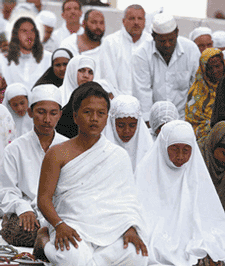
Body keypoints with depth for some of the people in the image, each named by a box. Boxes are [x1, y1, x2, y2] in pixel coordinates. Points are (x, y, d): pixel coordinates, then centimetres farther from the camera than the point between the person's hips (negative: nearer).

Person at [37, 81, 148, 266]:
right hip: (73, 228, -2)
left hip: (113, 229, 3)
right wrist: (59, 224, -18)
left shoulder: (119, 156, 14)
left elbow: (128, 199, 8)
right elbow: (44, 197, 2)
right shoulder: (58, 155, 9)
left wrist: (131, 228, -13)